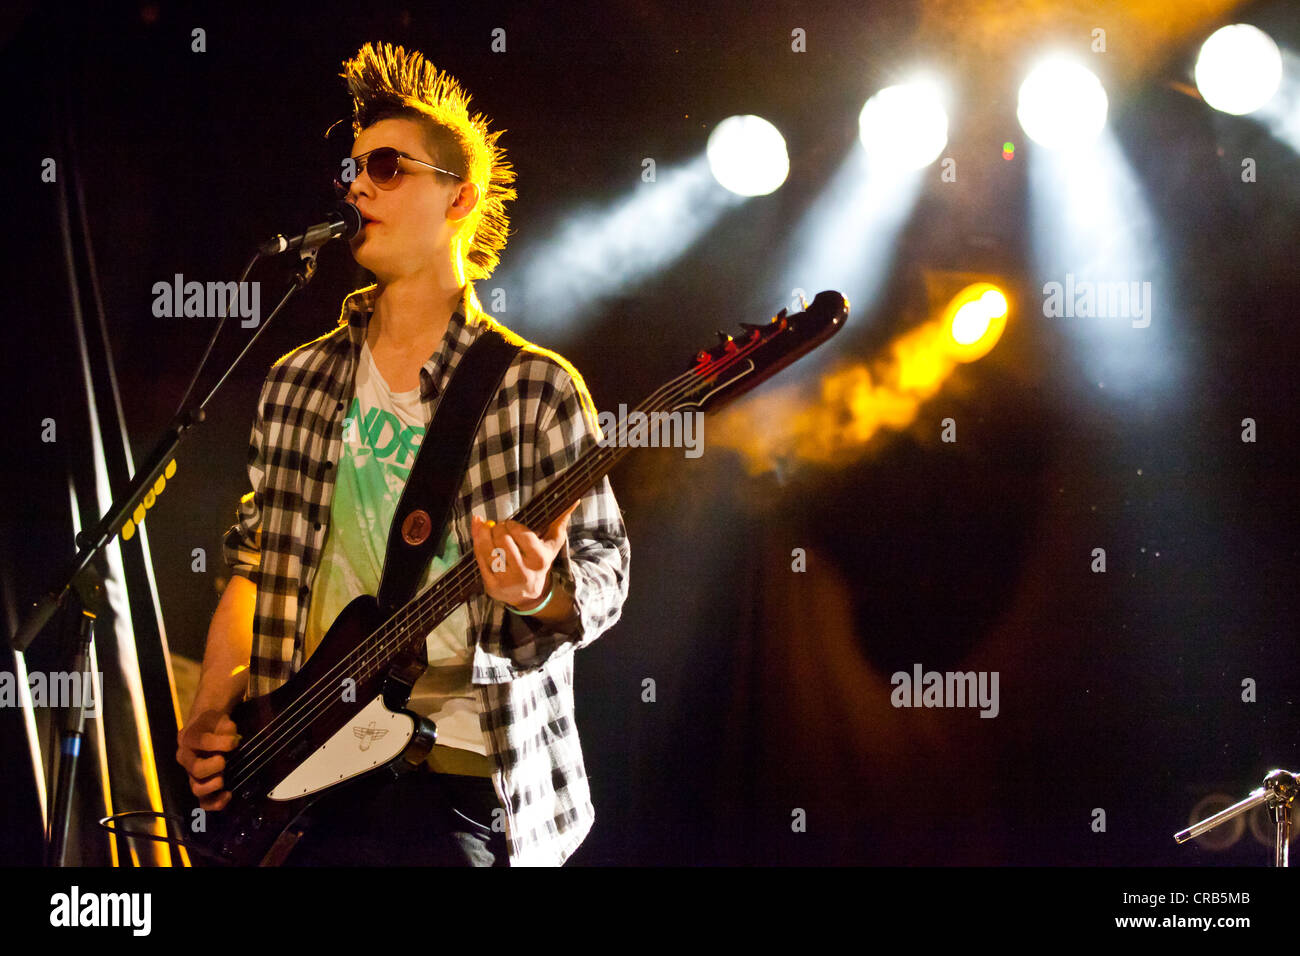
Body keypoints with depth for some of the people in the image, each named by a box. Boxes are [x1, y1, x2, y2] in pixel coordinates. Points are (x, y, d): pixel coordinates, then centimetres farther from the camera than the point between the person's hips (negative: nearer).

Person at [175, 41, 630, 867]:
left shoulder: (537, 387, -1)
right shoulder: (298, 385, 12)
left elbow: (603, 568, -1)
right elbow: (253, 566, 17)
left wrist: (542, 595, -22)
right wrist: (210, 716, 7)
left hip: (465, 780, -3)